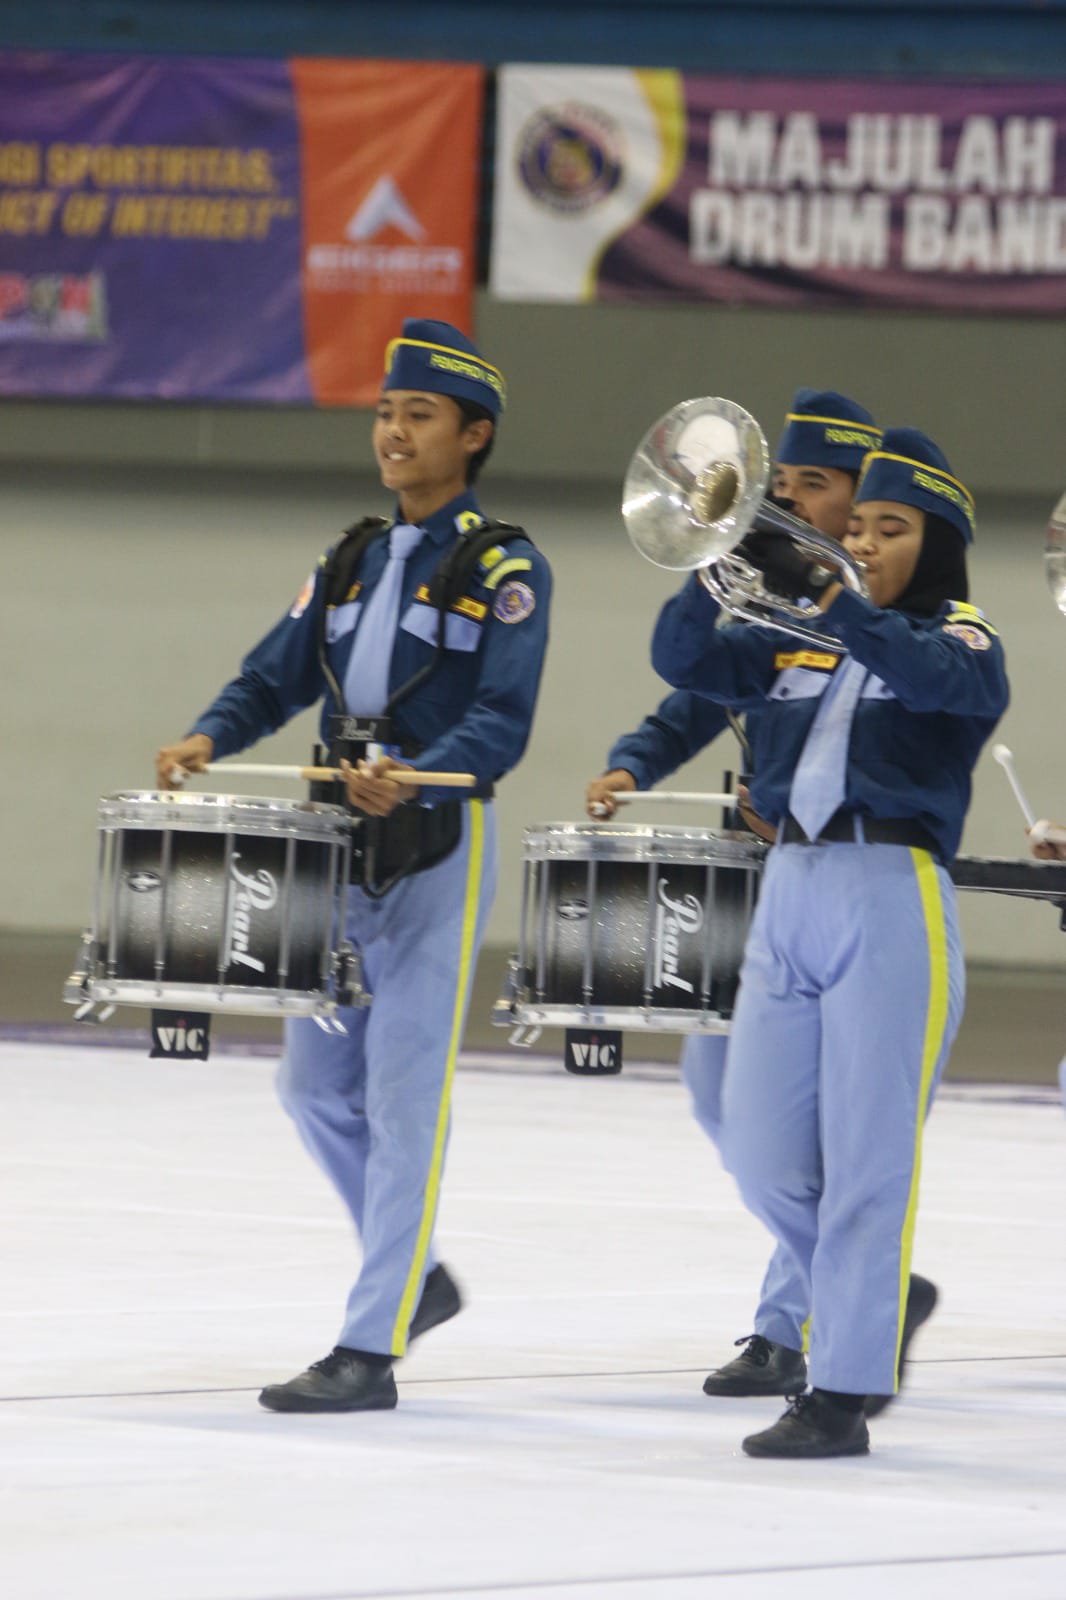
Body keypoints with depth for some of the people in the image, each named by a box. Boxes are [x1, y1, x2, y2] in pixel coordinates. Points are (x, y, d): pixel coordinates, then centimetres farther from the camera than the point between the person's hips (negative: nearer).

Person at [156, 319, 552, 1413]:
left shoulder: (506, 571, -5)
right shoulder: (352, 563, 16)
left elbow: (503, 722, -15)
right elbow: (274, 679, 13)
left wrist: (414, 781, -32)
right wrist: (208, 739, -8)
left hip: (440, 844, -7)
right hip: (342, 844, 7)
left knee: (404, 1093, -7)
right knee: (314, 1079, 10)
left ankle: (371, 1347, -7)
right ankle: (412, 1273, 28)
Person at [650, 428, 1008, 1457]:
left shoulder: (961, 640, 1)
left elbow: (939, 678, -22)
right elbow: (684, 660, 6)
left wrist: (823, 597, -31)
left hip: (891, 899, -6)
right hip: (790, 897, 6)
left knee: (867, 1159, -6)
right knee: (762, 1157, 7)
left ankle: (843, 1394, -4)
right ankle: (867, 1296, 30)